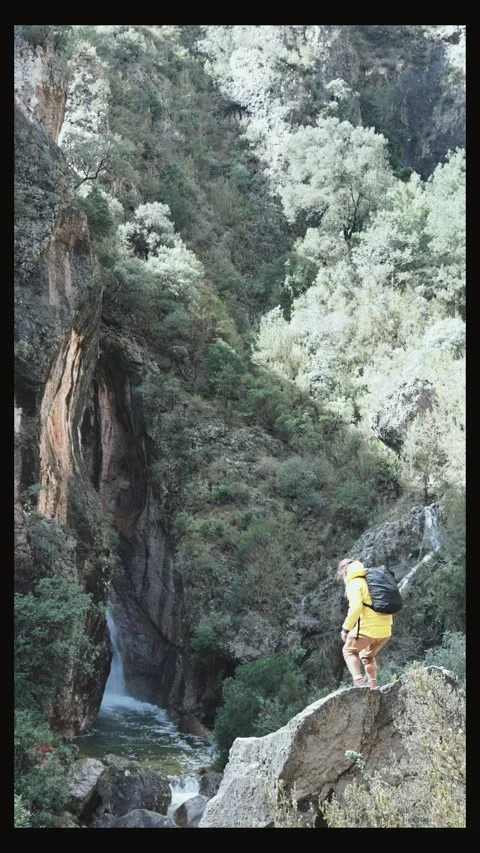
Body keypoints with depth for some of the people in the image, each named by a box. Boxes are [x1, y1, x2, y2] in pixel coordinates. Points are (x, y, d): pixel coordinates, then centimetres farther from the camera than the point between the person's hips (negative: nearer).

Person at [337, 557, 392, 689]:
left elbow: (356, 607, -19)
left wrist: (346, 628, -12)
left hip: (368, 627, -7)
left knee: (349, 651, 14)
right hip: (385, 629, 7)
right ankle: (373, 684, 16)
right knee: (368, 656, 27)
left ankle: (358, 680, -4)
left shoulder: (353, 583, -4)